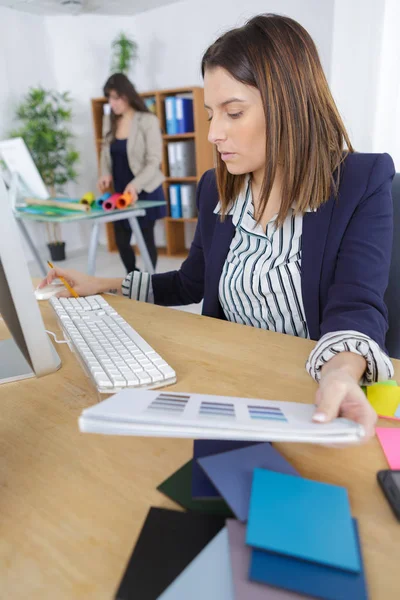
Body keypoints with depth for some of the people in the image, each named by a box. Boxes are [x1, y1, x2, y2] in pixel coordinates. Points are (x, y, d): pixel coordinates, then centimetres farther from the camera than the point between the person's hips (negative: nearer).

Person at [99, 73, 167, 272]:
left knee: (146, 239, 2)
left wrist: (135, 185, -29)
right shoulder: (113, 123, 9)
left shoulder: (148, 121, -9)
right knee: (121, 241, 8)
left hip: (145, 192, -6)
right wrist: (105, 174, -8)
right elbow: (106, 154, 14)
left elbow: (154, 161, -16)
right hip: (120, 192, 6)